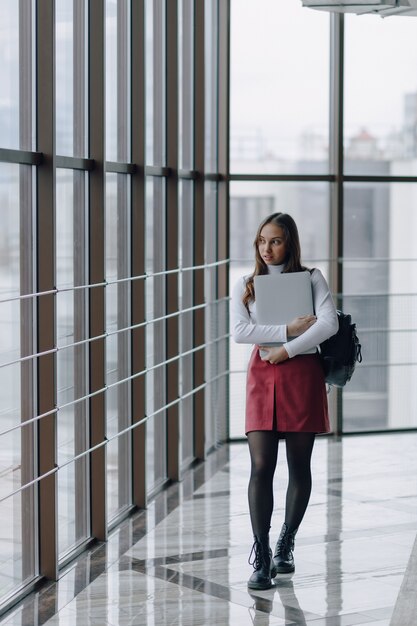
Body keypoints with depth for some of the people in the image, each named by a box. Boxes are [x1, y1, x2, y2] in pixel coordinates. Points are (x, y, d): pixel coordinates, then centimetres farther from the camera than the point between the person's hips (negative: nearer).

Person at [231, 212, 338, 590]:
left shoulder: (311, 279, 5)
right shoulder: (246, 285, 9)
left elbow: (329, 324, -9)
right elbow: (239, 331, -6)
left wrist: (287, 350, -14)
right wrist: (289, 329, -13)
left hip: (301, 375, 0)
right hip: (263, 375, 0)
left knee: (299, 466, 6)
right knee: (261, 467, -9)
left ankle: (286, 545, 23)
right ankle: (261, 560, -9)